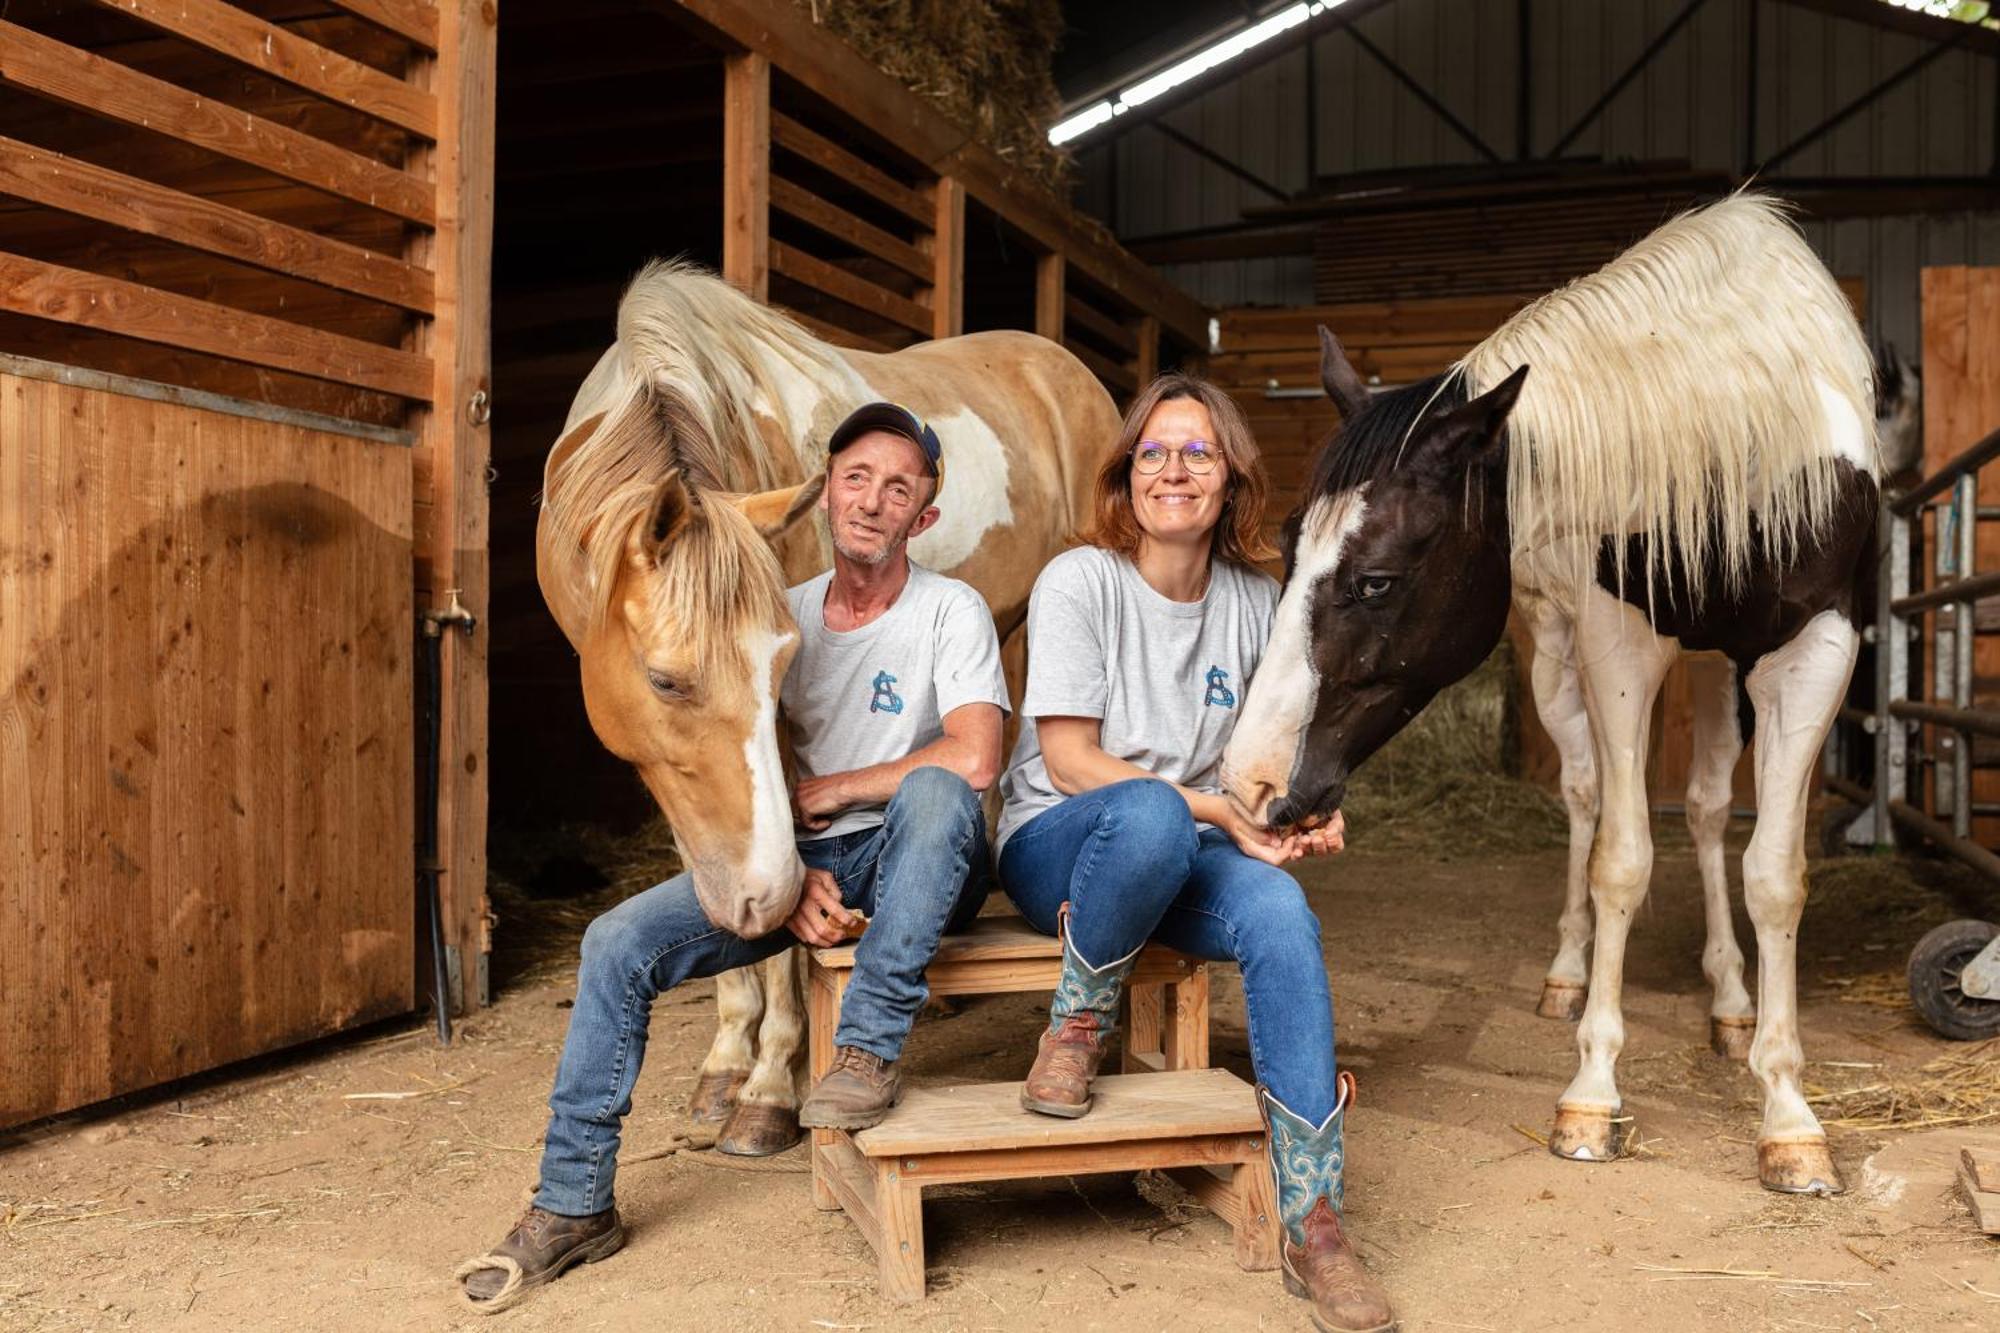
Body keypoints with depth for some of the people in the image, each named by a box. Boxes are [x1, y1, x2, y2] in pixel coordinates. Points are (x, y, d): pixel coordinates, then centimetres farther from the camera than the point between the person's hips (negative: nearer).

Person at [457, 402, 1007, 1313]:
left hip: (920, 868, -4)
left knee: (935, 788, -38)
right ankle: (573, 1204, 0)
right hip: (802, 864, 4)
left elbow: (974, 759, -25)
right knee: (617, 941, -13)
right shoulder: (788, 618, 6)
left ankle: (870, 1050, -26)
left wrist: (823, 792, -14)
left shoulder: (950, 610, -8)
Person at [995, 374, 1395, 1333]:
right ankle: (1077, 1028, -12)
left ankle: (1312, 1223, -23)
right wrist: (1225, 811, -20)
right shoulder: (1080, 580, -9)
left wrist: (1298, 814, -8)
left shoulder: (1254, 601, 5)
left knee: (1280, 911, -30)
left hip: (1183, 860, 4)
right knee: (1152, 812, -39)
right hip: (1054, 846, -4)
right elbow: (1069, 761, -14)